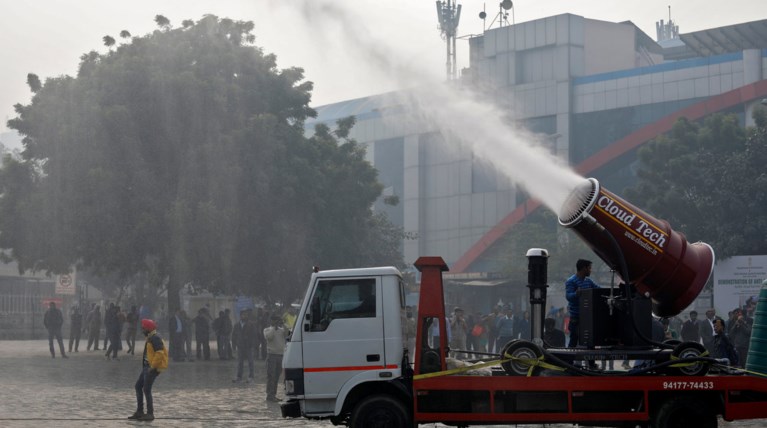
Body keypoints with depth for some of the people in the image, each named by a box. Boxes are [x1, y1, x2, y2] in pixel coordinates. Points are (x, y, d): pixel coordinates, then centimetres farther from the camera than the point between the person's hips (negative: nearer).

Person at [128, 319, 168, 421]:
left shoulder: (155, 338, -17)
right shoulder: (150, 338, 15)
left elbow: (160, 353, -27)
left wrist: (153, 367, -23)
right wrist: (146, 366, 17)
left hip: (153, 368, -11)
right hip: (147, 366, 11)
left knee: (146, 389, -8)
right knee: (138, 386, 13)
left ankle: (150, 414, -1)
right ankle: (139, 412, 19)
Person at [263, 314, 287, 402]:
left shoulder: (281, 330, 13)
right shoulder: (267, 330, 4)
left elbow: (287, 334, -6)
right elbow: (268, 336, -17)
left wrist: (283, 325, -9)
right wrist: (274, 327, -11)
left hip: (280, 354, 5)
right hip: (272, 354, -5)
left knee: (276, 376, 7)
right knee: (271, 376, -7)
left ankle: (273, 395, 13)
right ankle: (270, 395, -7)